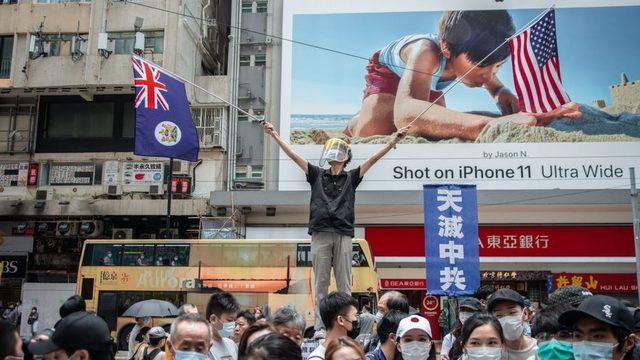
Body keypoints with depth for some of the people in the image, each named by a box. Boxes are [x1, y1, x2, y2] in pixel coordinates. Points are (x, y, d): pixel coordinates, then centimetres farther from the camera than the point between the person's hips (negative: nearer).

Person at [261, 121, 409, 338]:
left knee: (344, 285, 1)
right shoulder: (317, 175, 15)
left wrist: (394, 141, 1)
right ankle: (320, 327, 4)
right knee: (320, 284, 1)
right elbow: (294, 156, 11)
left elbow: (373, 159, 7)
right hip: (320, 234, 1)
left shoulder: (351, 178, 13)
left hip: (343, 236, 0)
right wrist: (274, 135, 7)